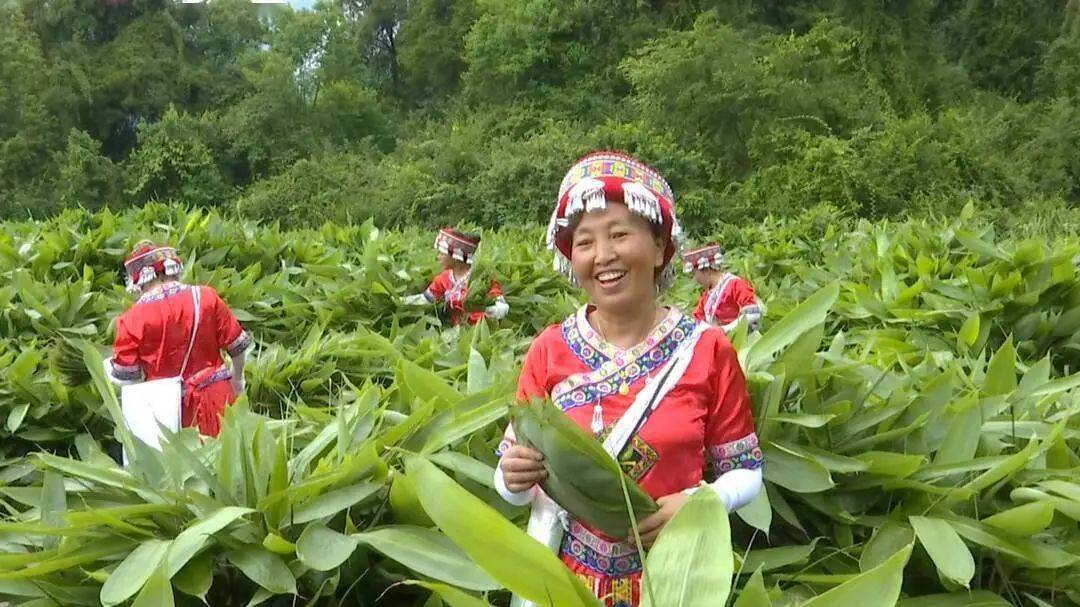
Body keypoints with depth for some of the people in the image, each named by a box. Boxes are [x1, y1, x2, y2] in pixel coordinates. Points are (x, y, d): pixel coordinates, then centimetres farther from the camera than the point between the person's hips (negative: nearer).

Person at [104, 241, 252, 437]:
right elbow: (238, 345, 0)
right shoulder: (206, 297, -6)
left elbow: (124, 376, -4)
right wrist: (237, 378, 17)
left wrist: (107, 366, 18)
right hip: (214, 397, 2)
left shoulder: (133, 318, -11)